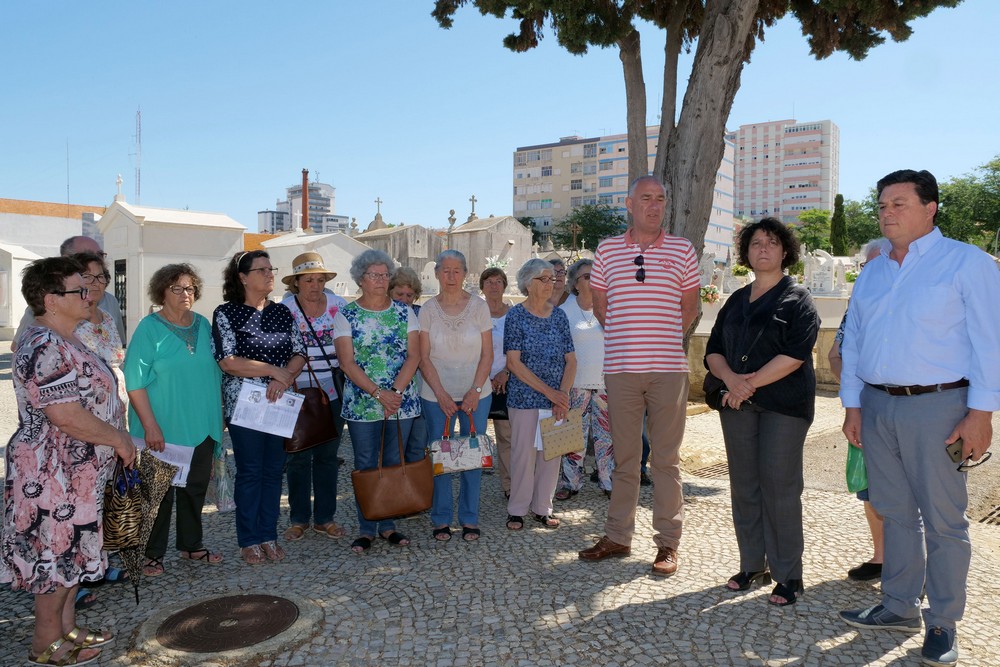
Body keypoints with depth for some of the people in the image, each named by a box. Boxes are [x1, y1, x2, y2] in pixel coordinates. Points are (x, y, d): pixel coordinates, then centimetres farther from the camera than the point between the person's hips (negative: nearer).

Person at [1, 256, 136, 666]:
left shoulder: (63, 343, 11)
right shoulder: (44, 349, -23)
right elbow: (67, 416, -27)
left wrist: (117, 435, 14)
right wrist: (118, 440, -16)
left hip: (77, 471, 10)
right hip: (53, 473, -10)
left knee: (71, 552, 18)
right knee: (57, 554, 3)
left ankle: (67, 629, 32)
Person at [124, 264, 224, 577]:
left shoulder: (202, 325, 7)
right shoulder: (149, 328, -9)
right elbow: (135, 382, -14)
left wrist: (217, 415, 13)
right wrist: (150, 426, -19)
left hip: (201, 427, 5)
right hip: (163, 430, -5)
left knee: (195, 487, 15)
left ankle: (191, 545, 31)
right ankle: (152, 553, 22)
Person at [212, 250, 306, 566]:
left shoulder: (282, 312, 10)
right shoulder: (226, 314, -3)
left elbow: (299, 353, 5)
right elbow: (228, 362, -13)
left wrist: (284, 378, -14)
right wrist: (274, 370, -14)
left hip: (280, 403, 4)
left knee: (274, 469, 8)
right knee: (250, 471, 1)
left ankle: (269, 535, 20)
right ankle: (249, 540, 14)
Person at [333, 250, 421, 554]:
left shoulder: (404, 312, 5)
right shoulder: (345, 315, -1)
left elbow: (414, 356, -1)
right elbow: (347, 363, -9)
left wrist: (395, 392, -13)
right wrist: (379, 394, -17)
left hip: (401, 401, 2)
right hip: (361, 404, -2)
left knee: (394, 464, 9)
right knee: (366, 466, 6)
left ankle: (388, 526, 22)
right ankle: (366, 530, 16)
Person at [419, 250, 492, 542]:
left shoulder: (479, 306, 0)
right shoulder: (428, 310, 0)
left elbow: (487, 354, -1)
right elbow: (424, 358, -2)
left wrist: (475, 391, -10)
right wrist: (441, 394, -11)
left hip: (476, 394, 0)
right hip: (436, 395, 0)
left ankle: (469, 519, 19)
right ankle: (441, 519, 19)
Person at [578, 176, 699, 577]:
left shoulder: (682, 250, 7)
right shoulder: (607, 250, 8)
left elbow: (690, 307, 12)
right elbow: (599, 305, 15)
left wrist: (663, 343, 8)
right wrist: (627, 340, 10)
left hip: (668, 367, -1)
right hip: (620, 367, 1)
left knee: (666, 459, 4)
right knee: (624, 457, 9)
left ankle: (668, 542, 14)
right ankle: (617, 536, 20)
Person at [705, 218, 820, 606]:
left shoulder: (797, 300, 1)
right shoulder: (736, 301, 16)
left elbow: (795, 354, -12)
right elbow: (713, 350, 9)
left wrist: (752, 383, -16)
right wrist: (731, 378, -11)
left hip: (783, 404, -5)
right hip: (738, 403, 5)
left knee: (779, 487, -4)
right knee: (744, 485, 7)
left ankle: (788, 575, 8)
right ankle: (752, 566, 20)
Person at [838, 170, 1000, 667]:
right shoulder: (871, 273, 13)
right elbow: (852, 342, 14)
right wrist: (852, 406, 8)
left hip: (936, 406, -5)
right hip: (876, 406, 5)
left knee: (943, 519, 3)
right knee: (895, 513, 14)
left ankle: (942, 624, 16)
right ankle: (900, 608, 27)